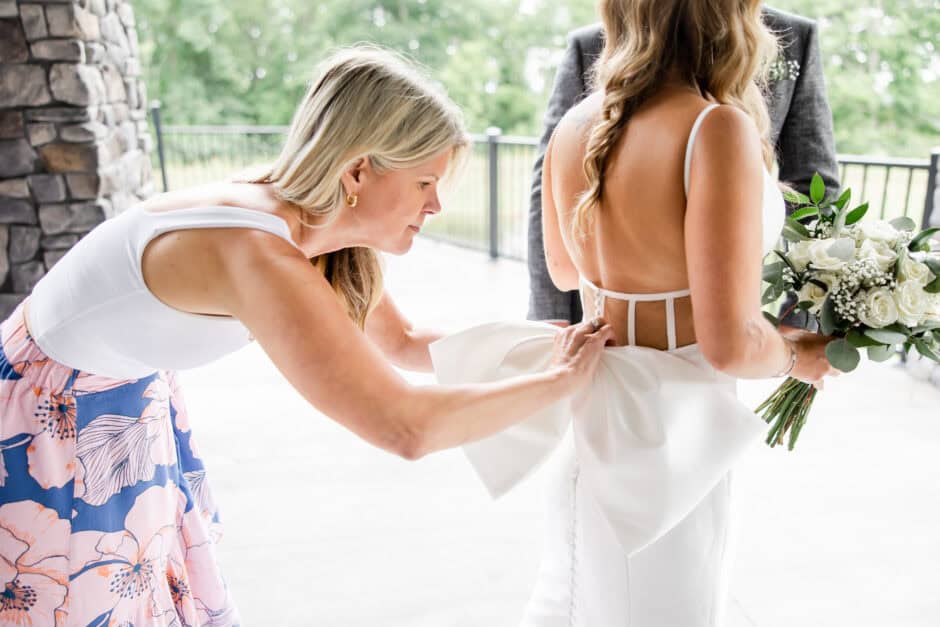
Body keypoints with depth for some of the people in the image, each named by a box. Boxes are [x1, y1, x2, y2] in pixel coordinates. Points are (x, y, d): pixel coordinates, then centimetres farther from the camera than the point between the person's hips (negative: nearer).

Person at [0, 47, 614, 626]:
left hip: (131, 403, 7)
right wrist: (560, 378, -29)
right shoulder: (258, 253, -39)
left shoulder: (318, 227, -11)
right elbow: (405, 426, -41)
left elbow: (401, 342, 3)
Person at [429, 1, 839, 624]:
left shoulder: (576, 125, -1)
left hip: (596, 410, 6)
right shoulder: (717, 129, -22)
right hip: (669, 425, -5)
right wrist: (800, 355, -1)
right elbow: (729, 344, -23)